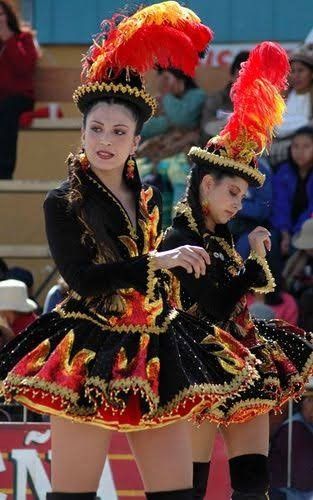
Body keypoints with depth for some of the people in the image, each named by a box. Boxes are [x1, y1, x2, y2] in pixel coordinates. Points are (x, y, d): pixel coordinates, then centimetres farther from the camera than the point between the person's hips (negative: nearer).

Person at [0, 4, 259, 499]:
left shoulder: (148, 198, 12)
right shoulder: (64, 203, -5)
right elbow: (82, 279, -16)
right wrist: (158, 261, -18)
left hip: (152, 359, 6)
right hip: (89, 359, -6)